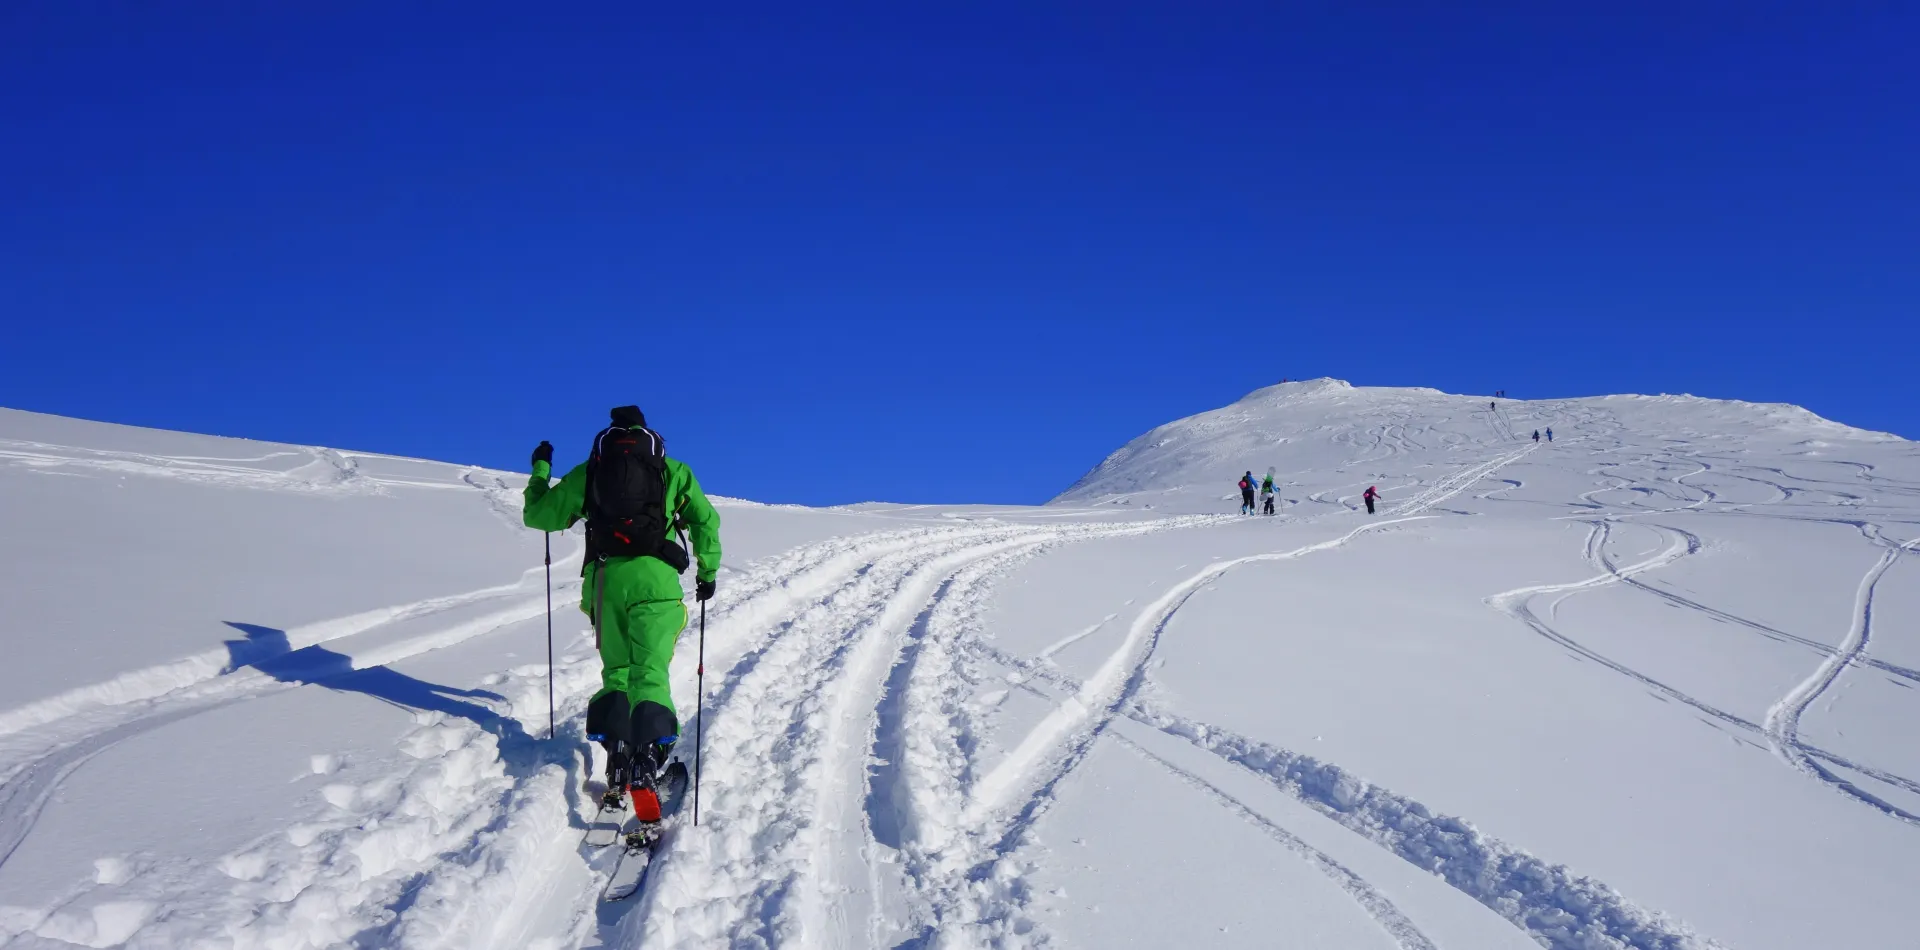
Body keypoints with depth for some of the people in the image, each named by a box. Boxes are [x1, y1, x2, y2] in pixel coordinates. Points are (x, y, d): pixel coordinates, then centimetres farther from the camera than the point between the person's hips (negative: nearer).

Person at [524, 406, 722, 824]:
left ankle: (617, 754, -1)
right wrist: (707, 572, 22)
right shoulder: (673, 470, 15)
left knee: (616, 672, 16)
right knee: (650, 673, -9)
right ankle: (647, 757, -31)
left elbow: (538, 515, 23)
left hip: (604, 578, 2)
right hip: (655, 578, -2)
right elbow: (706, 522, 11)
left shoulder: (588, 471, 16)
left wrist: (540, 469, 39)